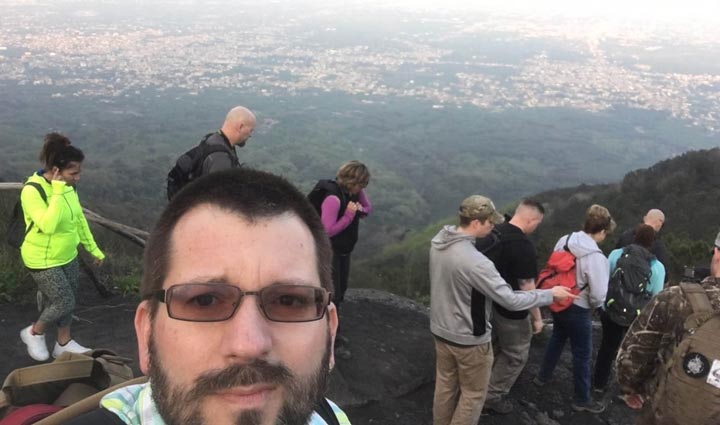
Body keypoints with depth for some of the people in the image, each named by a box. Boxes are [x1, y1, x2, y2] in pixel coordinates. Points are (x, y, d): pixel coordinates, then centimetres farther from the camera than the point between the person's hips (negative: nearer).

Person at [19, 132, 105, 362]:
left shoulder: (68, 186, -4)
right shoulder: (32, 191, -26)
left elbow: (79, 218, 9)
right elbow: (48, 226, -37)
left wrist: (93, 248, 14)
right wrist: (58, 192, -37)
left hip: (68, 256, 7)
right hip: (43, 260, -7)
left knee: (65, 301, 17)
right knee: (64, 303, -1)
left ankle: (64, 343, 36)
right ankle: (34, 333, 27)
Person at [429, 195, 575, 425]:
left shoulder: (439, 241, -8)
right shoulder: (475, 262, -34)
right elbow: (511, 300, -27)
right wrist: (550, 294, -14)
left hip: (441, 329, 8)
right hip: (469, 339, -7)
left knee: (445, 385, 25)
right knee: (473, 393, 15)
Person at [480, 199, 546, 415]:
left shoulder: (493, 232, -2)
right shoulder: (524, 246, -27)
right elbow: (527, 287, -24)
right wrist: (537, 317, -12)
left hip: (488, 304, 8)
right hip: (510, 311, -8)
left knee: (493, 348, 27)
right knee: (515, 356, 12)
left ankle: (484, 388, 41)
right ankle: (493, 396, 22)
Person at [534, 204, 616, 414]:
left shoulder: (564, 240, -7)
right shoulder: (596, 257, -27)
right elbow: (598, 295, -24)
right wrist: (593, 306, -2)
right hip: (578, 310, -7)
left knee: (556, 339, 30)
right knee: (582, 354, 10)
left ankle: (543, 376, 48)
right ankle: (582, 399, 26)